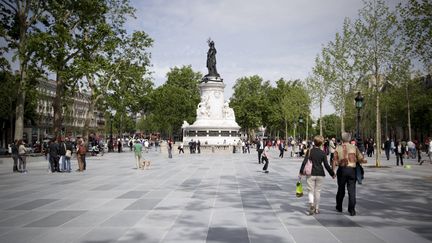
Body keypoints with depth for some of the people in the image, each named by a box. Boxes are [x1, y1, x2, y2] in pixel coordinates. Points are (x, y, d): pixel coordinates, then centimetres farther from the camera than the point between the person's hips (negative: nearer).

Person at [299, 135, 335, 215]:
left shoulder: (309, 151, -5)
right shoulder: (323, 153, -3)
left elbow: (304, 162, -8)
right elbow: (326, 165, -3)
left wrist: (301, 172, -1)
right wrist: (332, 174, 8)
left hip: (310, 174, -1)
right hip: (320, 174, 1)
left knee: (310, 190, 5)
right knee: (317, 191, 12)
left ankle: (311, 203, -22)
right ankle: (316, 208, 19)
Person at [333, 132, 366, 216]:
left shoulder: (338, 148, -1)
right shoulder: (354, 147, 0)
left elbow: (335, 161, -6)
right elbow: (361, 159, -2)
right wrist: (364, 161, 19)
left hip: (342, 170, 1)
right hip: (352, 170, -1)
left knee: (341, 189, 15)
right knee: (352, 190, 2)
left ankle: (339, 207, 29)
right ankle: (352, 210, -2)